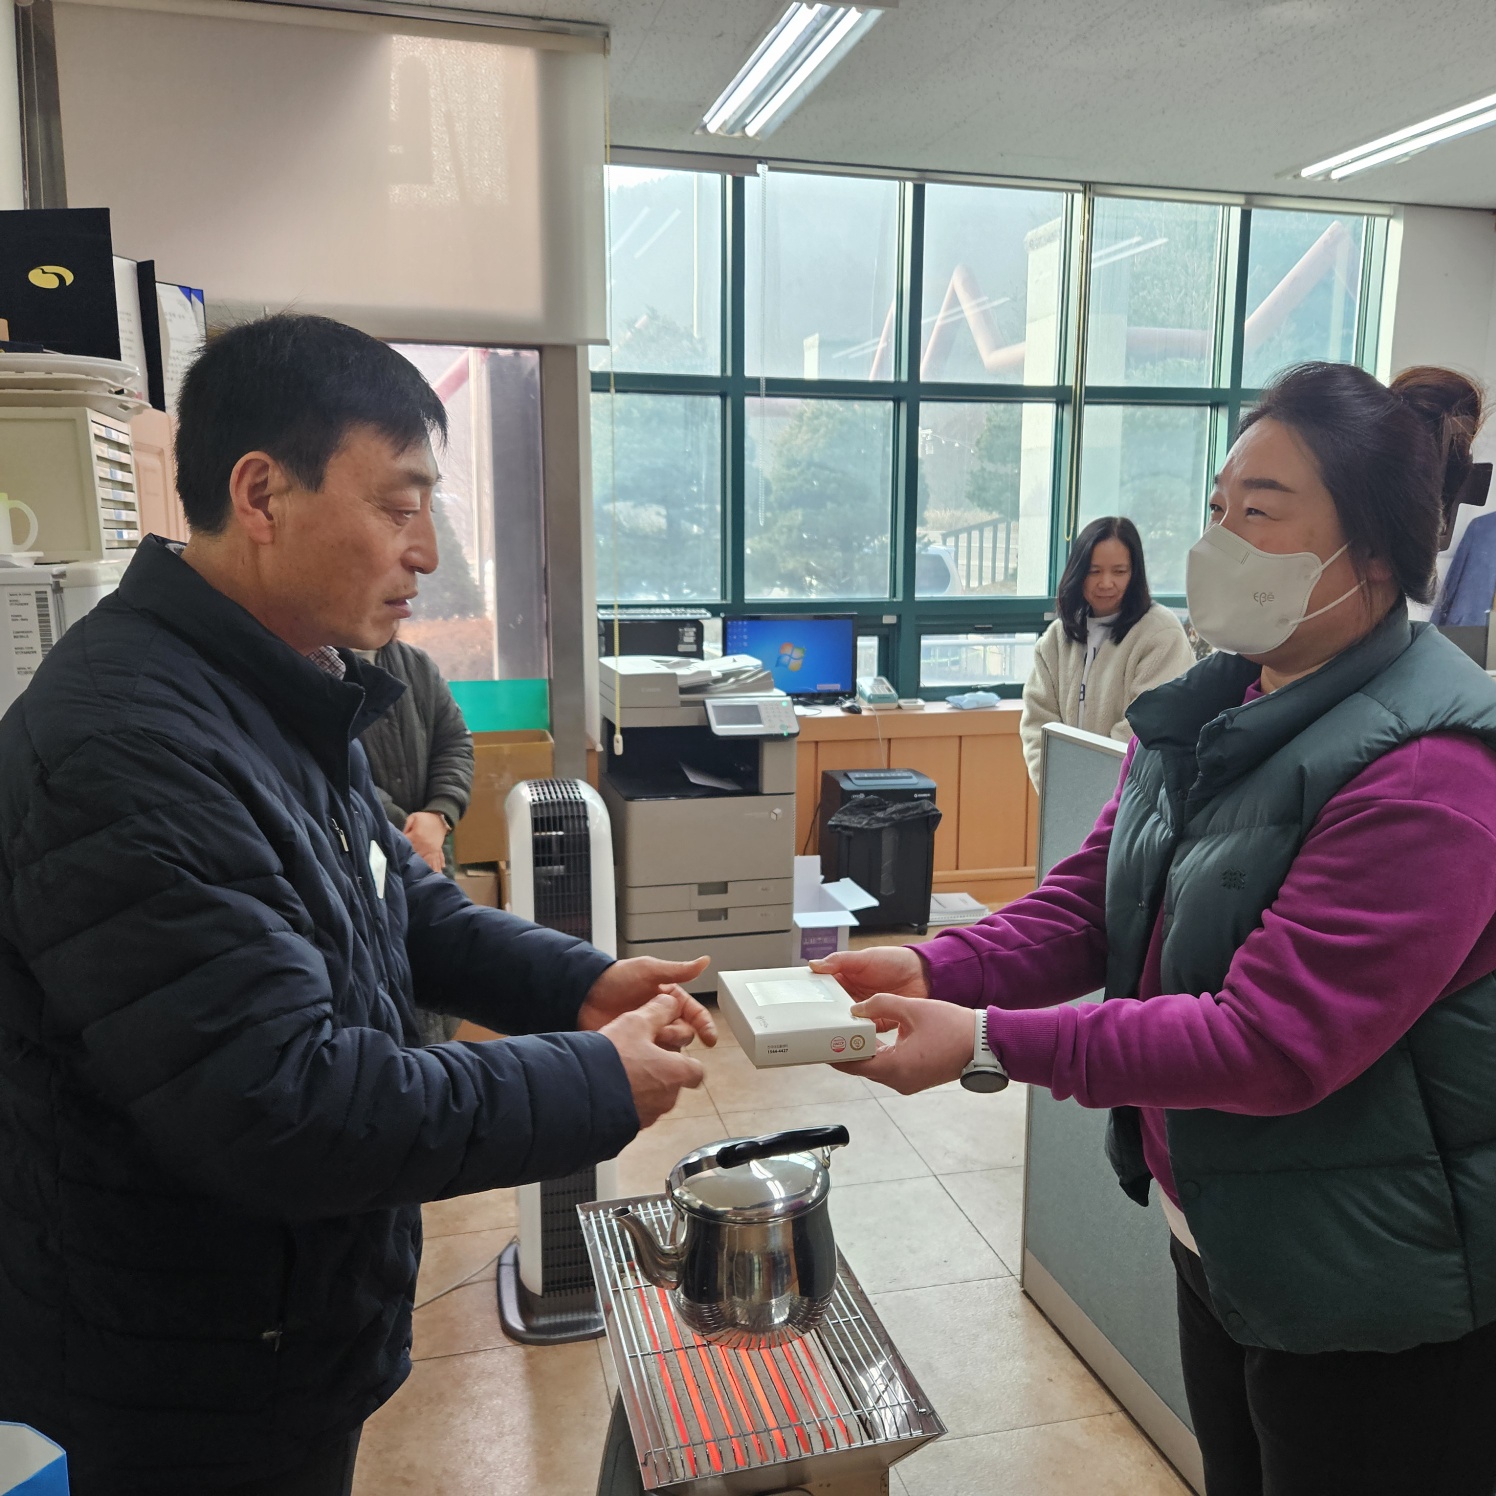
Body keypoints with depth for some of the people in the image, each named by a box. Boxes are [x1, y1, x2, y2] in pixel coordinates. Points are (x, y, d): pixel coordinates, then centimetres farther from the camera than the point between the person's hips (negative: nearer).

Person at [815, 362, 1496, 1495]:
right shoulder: (1212, 710, 1)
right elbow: (1089, 901, -1)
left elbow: (1275, 1043, -30)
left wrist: (992, 1041, -31)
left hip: (1376, 1302, -7)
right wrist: (936, 969, -18)